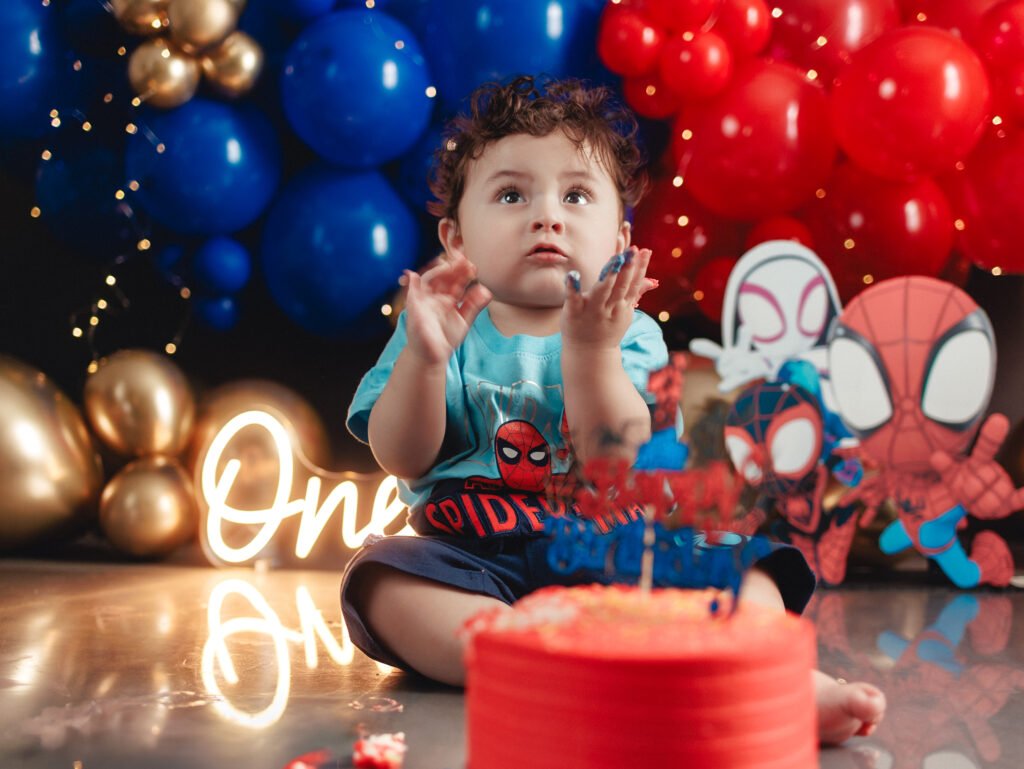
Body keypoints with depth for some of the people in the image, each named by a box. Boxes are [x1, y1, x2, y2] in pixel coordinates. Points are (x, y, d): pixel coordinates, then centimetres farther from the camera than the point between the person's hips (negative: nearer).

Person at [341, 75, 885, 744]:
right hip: (477, 563, 0)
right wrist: (422, 358, -24)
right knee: (379, 575, -28)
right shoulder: (445, 329, 4)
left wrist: (590, 352, -27)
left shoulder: (629, 336, 1)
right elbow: (403, 459, -7)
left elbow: (621, 467, -14)